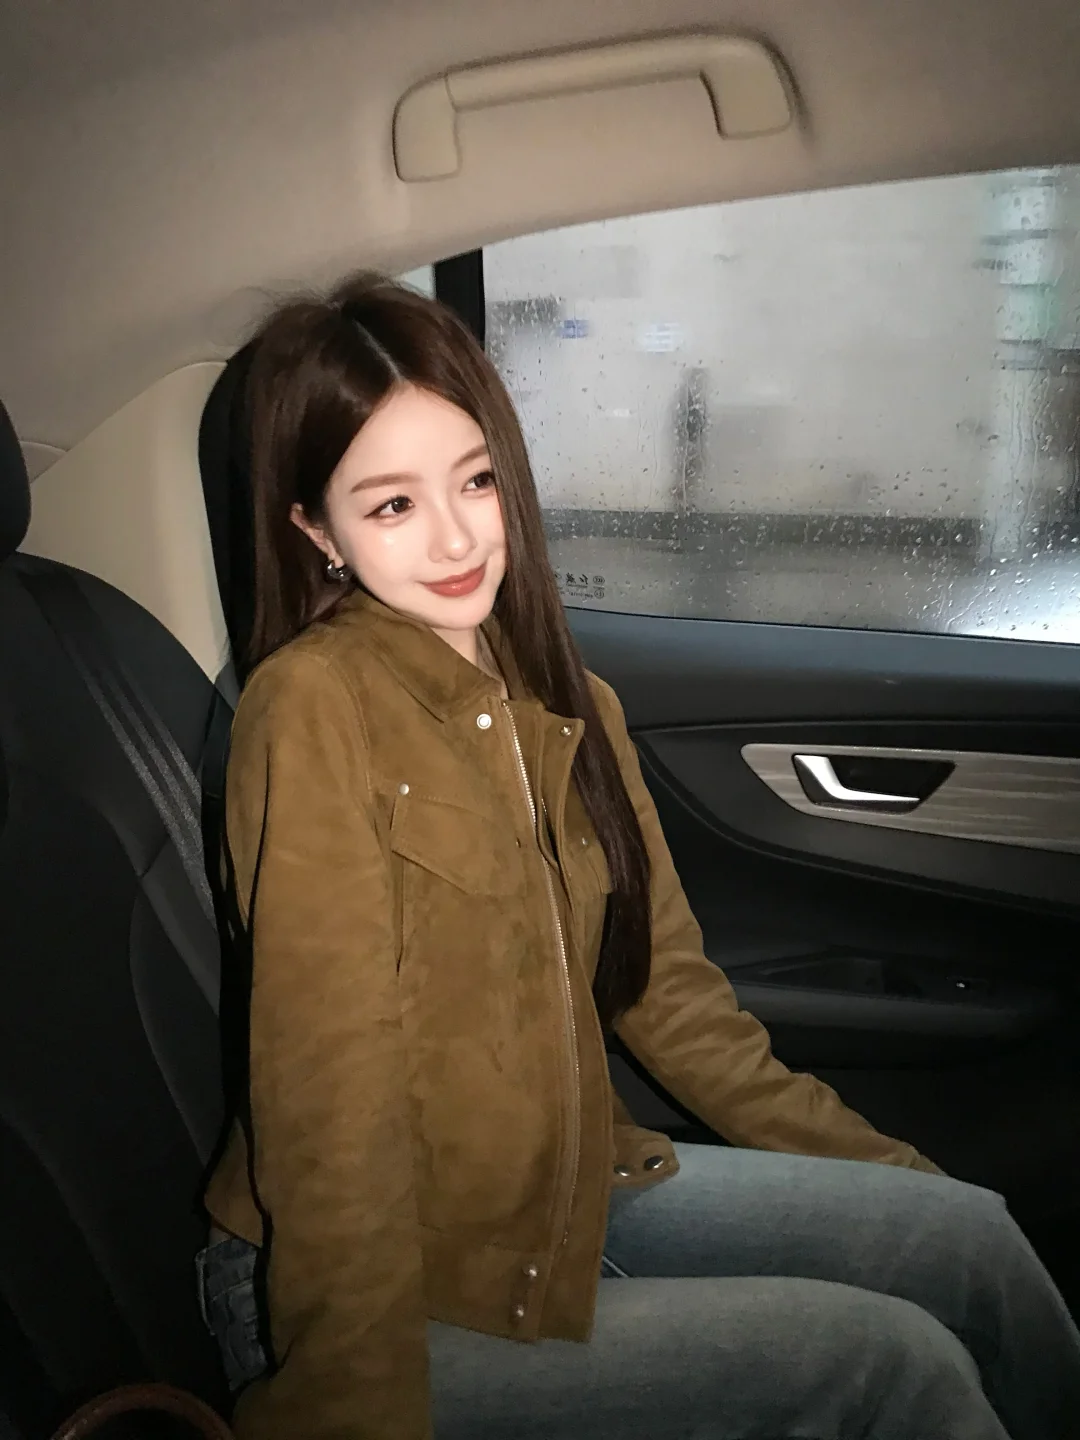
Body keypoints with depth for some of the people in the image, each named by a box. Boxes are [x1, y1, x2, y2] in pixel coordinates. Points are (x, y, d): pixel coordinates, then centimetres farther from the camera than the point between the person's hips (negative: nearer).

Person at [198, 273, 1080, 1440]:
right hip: (402, 1293, -6)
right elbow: (330, 1110, -20)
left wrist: (889, 1175, 9)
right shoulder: (315, 704, -19)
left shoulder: (565, 707, 5)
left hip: (570, 1192, 7)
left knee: (971, 1239, -1)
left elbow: (668, 993, 9)